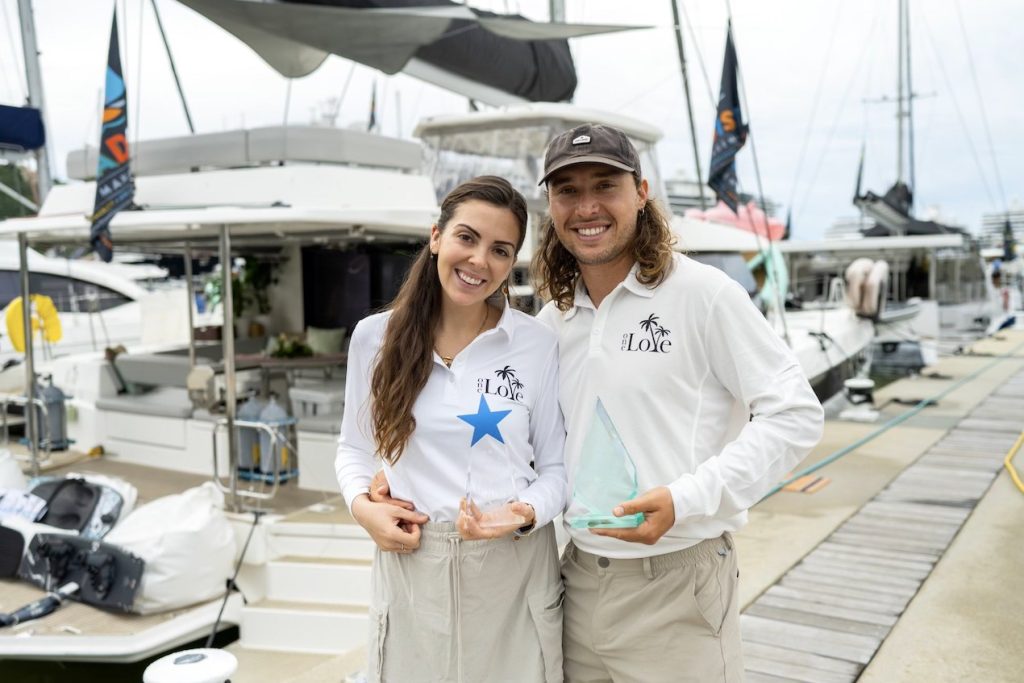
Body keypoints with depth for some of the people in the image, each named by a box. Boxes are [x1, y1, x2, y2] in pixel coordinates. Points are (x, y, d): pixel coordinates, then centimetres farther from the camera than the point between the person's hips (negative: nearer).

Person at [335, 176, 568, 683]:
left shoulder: (538, 344, -6)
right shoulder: (375, 336, -2)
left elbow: (556, 466, 0)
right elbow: (354, 447, 9)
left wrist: (526, 513, -18)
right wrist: (361, 504, -9)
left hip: (514, 568, -1)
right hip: (411, 567, 1)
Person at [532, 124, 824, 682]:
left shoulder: (703, 293, -11)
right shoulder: (551, 322, 7)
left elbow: (795, 415, -12)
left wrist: (685, 499, -20)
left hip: (676, 582, -5)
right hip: (579, 577, 5)